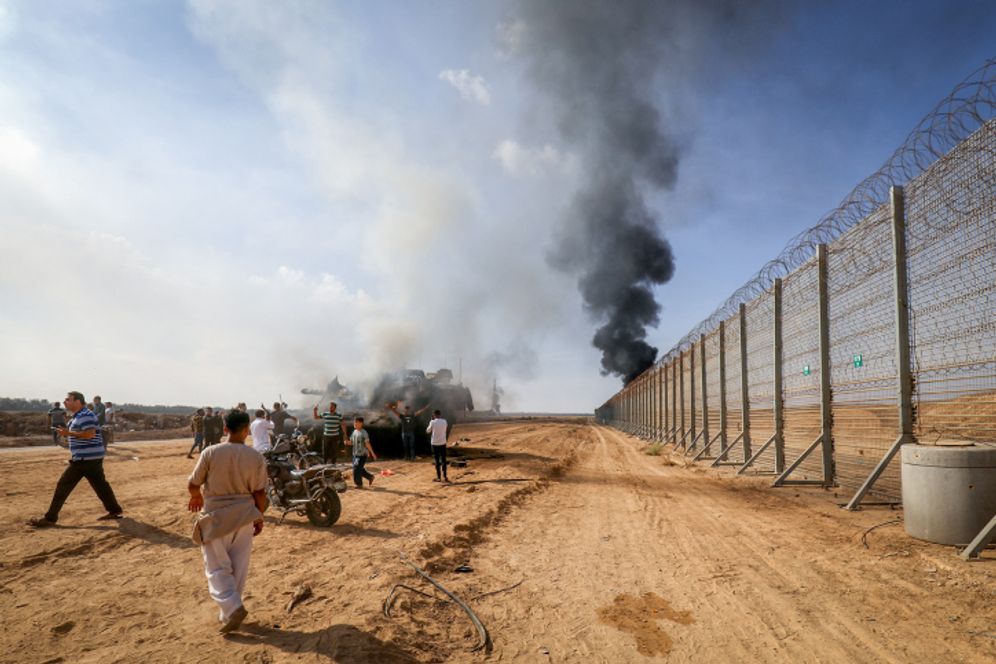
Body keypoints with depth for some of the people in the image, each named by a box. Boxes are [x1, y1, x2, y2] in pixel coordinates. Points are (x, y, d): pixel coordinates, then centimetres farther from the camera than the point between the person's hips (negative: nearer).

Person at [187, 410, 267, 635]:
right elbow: (259, 493, -6)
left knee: (217, 568, 8)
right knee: (238, 567, 15)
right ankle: (228, 613, 24)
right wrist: (259, 518, 10)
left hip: (215, 517, -2)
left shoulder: (211, 453, -12)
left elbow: (192, 484, -3)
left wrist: (197, 497, 19)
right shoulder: (255, 457, -9)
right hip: (244, 517, 2)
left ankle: (232, 608, -8)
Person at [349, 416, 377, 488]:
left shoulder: (364, 433, -14)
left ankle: (359, 484, 5)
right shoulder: (354, 432, 7)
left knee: (357, 468, -9)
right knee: (360, 469, 13)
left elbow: (367, 443, -13)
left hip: (362, 454, -7)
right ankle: (370, 477, 32)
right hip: (355, 454, 7)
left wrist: (372, 453, -13)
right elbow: (352, 442, 15)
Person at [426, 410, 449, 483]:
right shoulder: (444, 421, 0)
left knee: (437, 460, 4)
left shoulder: (433, 422, -11)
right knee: (443, 460, 9)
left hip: (435, 443, -3)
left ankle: (439, 477, 5)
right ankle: (444, 477, 9)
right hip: (443, 443, 3)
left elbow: (428, 431, 3)